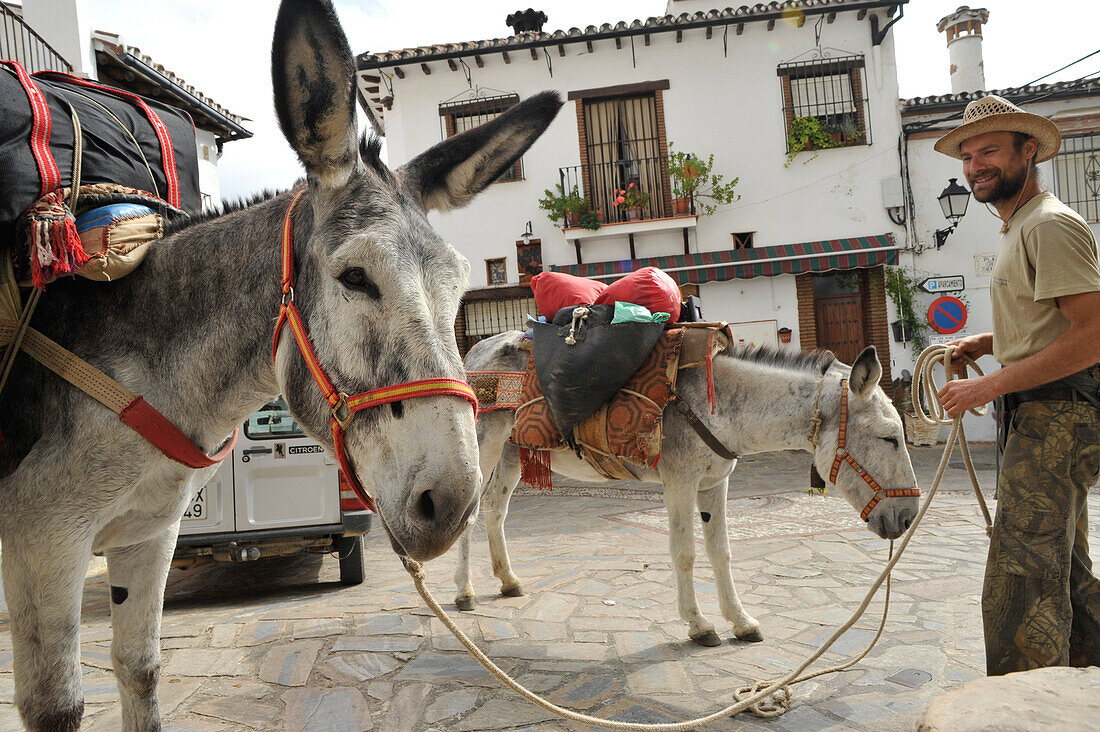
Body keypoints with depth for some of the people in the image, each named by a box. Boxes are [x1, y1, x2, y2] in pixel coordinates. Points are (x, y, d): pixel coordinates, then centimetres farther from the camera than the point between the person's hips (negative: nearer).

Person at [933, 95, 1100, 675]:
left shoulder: (1051, 225, -14)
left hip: (1054, 422, -11)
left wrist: (991, 385, -22)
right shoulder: (1018, 229, 19)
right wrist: (987, 342, 12)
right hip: (1043, 422, 11)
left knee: (1022, 586, -8)